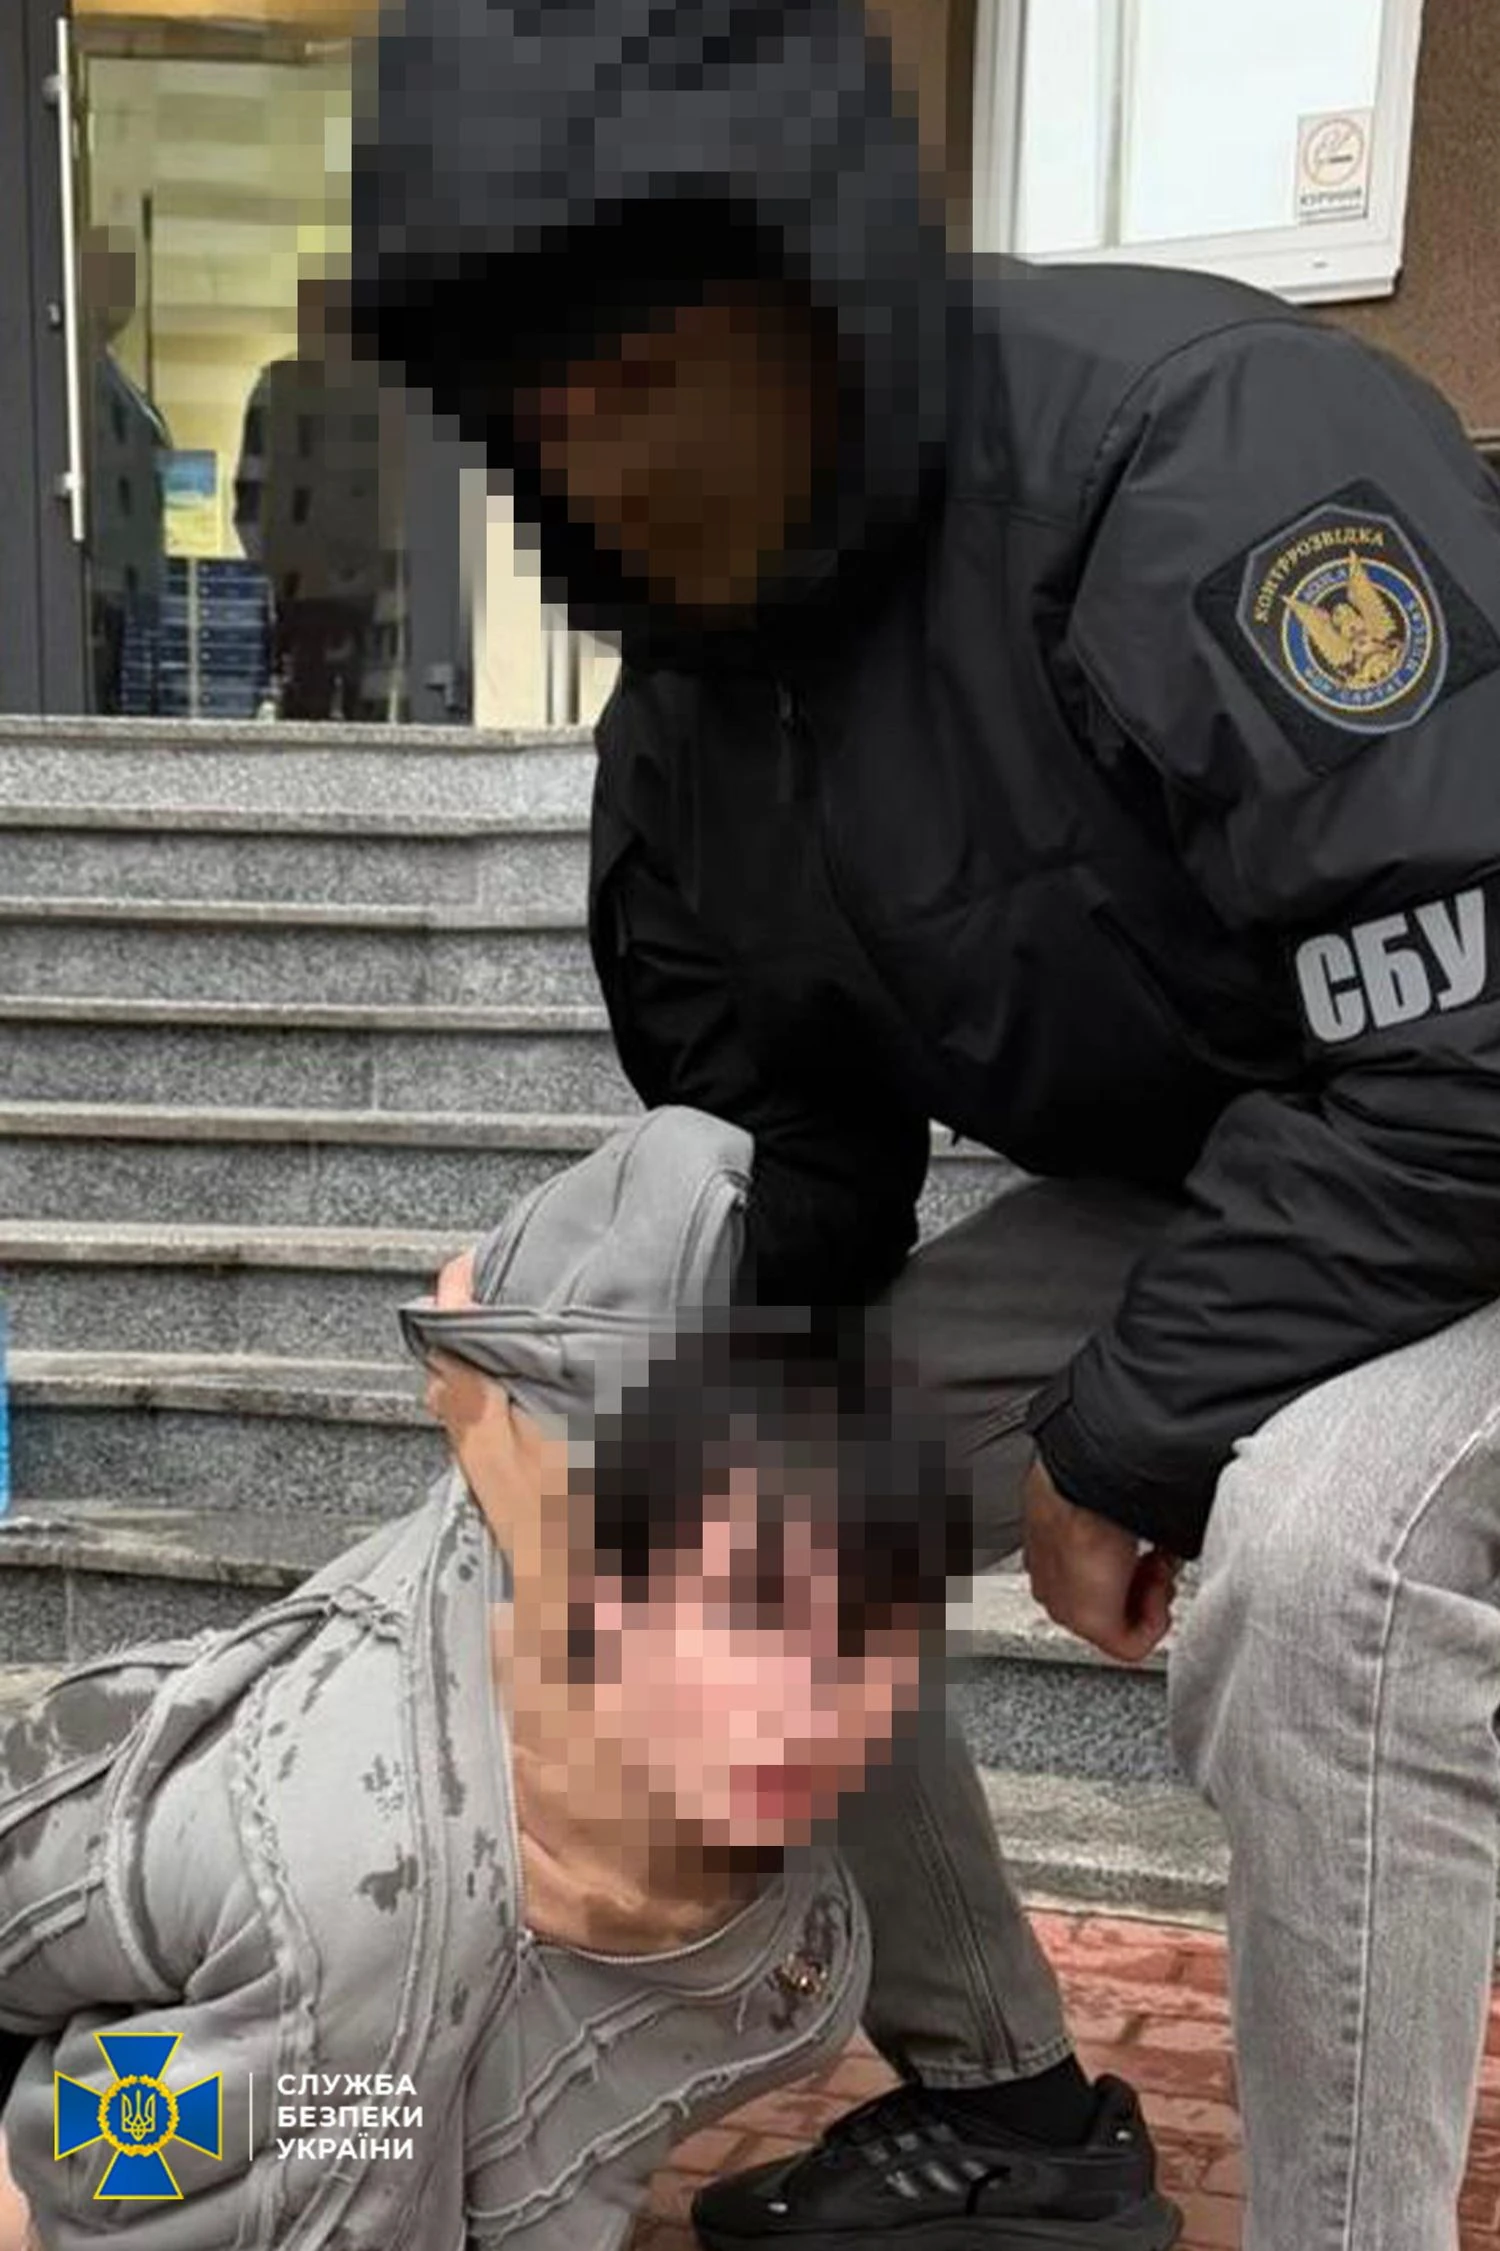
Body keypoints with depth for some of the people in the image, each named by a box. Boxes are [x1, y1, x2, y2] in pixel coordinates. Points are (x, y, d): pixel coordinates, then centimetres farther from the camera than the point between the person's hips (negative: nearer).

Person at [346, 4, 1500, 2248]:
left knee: (1312, 1555, -37)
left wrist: (1124, 1427, -25)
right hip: (1183, 1201, 8)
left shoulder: (1220, 452, -30)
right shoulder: (691, 694, -4)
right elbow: (778, 1161, 6)